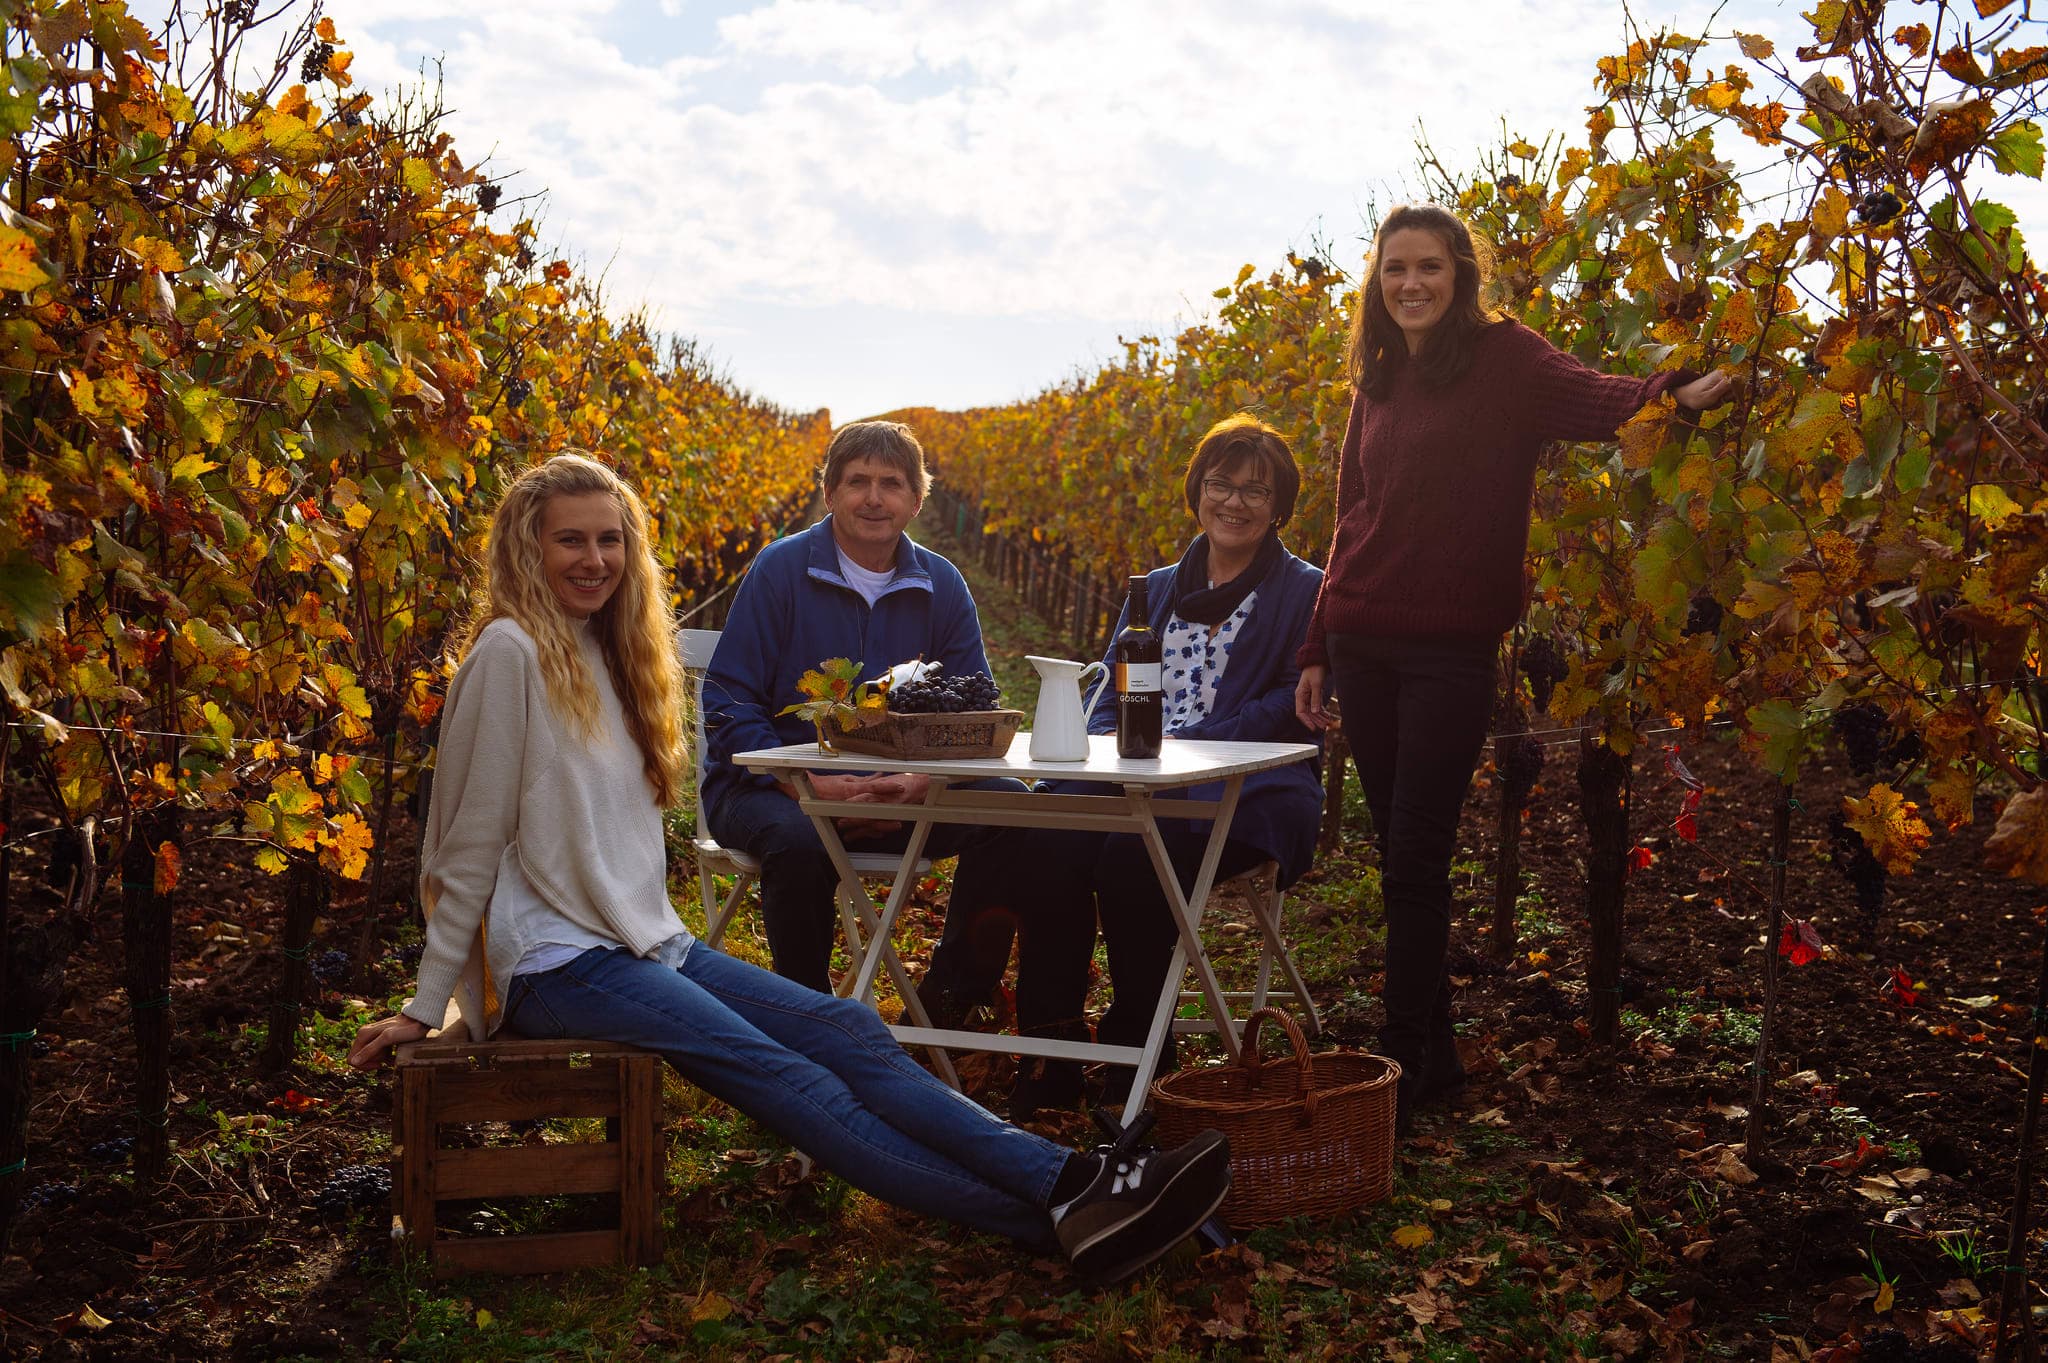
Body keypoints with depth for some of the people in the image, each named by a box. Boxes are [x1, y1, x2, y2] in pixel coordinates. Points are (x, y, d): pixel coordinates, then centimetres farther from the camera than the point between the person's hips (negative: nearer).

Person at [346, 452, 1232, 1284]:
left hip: (646, 945, 8)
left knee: (848, 1031, -12)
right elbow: (468, 846, -8)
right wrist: (426, 1007, -6)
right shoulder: (510, 654, -8)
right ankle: (1053, 1219, -34)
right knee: (789, 1082, -23)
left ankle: (1072, 1182, -24)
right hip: (560, 964, -8)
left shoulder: (602, 649, 17)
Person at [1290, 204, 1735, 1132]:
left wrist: (1680, 391, -44)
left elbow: (1596, 400, -22)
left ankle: (1403, 1067, 5)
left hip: (1451, 647, -5)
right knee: (1396, 855, 9)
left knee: (1417, 862, -5)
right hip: (1362, 642, 6)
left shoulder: (1503, 358, -3)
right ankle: (1436, 1055, 21)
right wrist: (1317, 649, 18)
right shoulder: (1375, 380, 14)